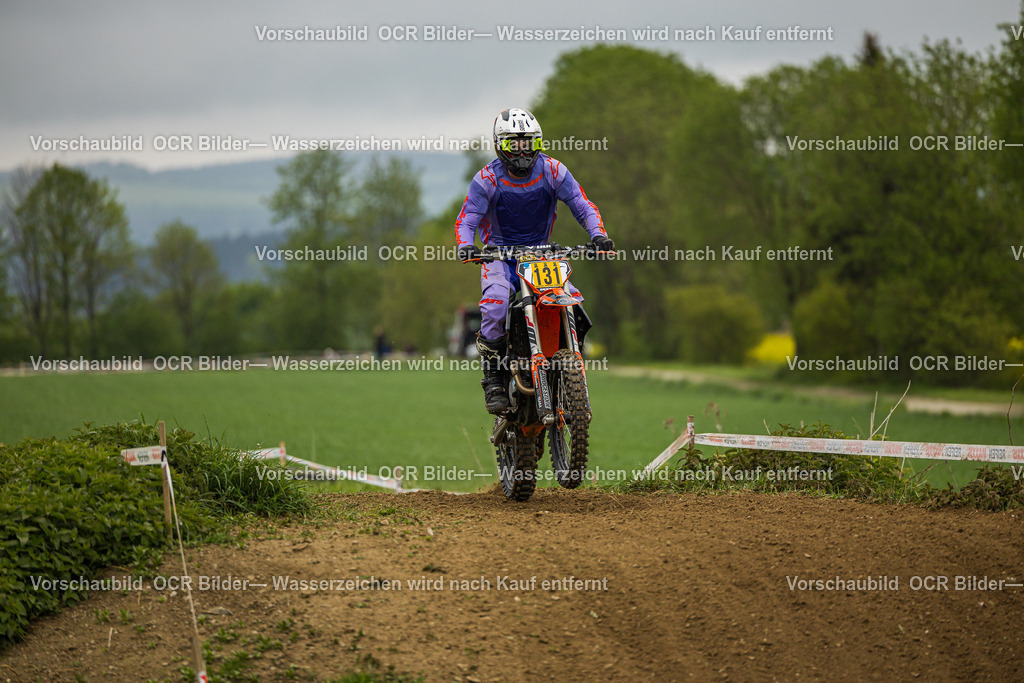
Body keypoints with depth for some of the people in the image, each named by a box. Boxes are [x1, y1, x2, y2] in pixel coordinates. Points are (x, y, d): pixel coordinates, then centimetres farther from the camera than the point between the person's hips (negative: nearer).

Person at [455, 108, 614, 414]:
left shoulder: (552, 170, -5)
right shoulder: (487, 179, -10)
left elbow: (583, 206, -6)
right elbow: (466, 219, -12)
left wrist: (598, 235, -25)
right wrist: (466, 246, -35)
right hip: (501, 255, -2)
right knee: (495, 304, -31)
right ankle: (492, 378, -18)